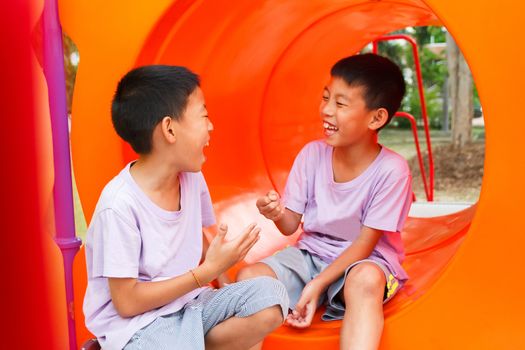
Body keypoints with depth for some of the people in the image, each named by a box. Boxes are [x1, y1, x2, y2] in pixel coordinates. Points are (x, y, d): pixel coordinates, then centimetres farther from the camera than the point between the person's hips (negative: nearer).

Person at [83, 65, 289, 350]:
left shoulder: (191, 177, 0)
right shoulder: (121, 204, -21)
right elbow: (127, 302, -17)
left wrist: (230, 301, 1)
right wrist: (208, 271, -17)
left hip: (188, 303, 8)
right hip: (136, 322, -8)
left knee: (270, 295, -14)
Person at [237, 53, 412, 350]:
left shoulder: (391, 169, -18)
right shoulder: (312, 154, -7)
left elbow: (365, 243, -14)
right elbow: (291, 225, -2)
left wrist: (317, 284, -21)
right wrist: (278, 214, -26)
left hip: (364, 261, -4)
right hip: (310, 253, 4)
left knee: (366, 279, -39)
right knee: (248, 277, -21)